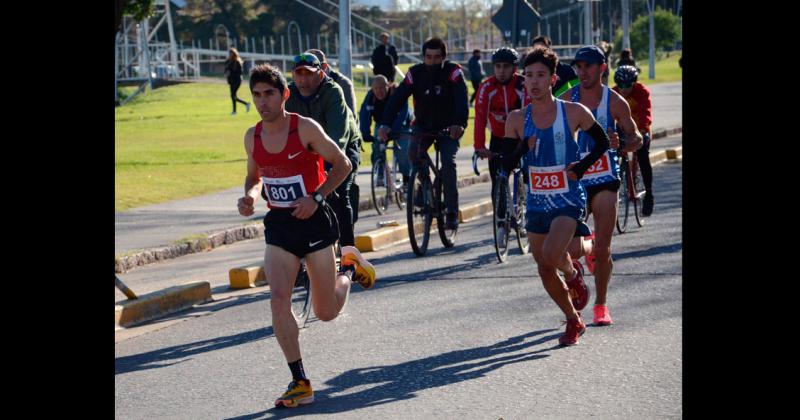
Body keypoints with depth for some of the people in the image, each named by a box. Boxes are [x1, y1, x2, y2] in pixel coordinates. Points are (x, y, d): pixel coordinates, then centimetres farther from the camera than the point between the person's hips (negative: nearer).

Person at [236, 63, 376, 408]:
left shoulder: (306, 129, -13)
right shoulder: (253, 137, 1)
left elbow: (342, 164, -6)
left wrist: (316, 198, -18)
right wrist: (249, 196, -5)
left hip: (314, 221, -3)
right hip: (279, 225, 4)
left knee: (326, 312, 5)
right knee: (278, 299, -17)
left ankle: (349, 267, 39)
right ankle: (300, 383, -9)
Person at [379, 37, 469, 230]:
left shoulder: (453, 72, -16)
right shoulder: (415, 73, -9)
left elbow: (461, 99, -30)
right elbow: (398, 98, -19)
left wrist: (459, 123, -49)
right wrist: (385, 124, -35)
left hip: (448, 127, -2)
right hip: (423, 125, 2)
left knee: (448, 162, -21)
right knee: (413, 152, -25)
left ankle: (451, 212, -13)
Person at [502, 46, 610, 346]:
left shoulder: (574, 113, -7)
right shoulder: (517, 119, -1)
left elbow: (602, 142, 8)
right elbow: (506, 165, 0)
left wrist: (583, 166, -6)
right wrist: (523, 148, -19)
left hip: (568, 200, -4)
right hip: (536, 202, 4)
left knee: (551, 255, -26)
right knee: (544, 270, 8)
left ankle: (573, 273, 9)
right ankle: (574, 322, 28)